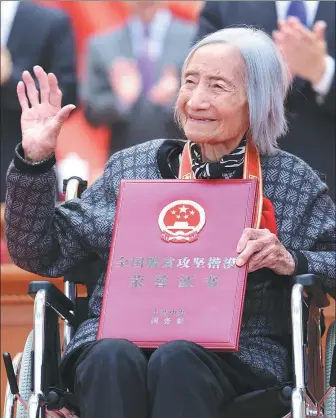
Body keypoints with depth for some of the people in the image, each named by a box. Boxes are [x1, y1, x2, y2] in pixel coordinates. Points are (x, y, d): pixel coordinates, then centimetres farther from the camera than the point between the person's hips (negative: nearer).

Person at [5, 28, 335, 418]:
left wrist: (291, 263, -10)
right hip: (118, 337, 2)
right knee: (114, 357, -35)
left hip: (238, 354, -1)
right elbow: (40, 254, 14)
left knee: (176, 360, -36)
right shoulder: (130, 167, 16)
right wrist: (34, 161, 5)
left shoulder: (293, 180, 13)